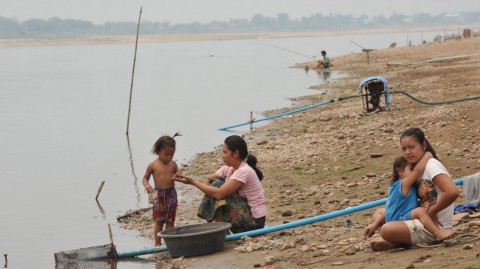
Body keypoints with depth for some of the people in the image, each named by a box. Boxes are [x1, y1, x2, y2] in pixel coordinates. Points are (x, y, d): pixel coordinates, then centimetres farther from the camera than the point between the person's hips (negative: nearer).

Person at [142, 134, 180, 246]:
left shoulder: (173, 164, 4)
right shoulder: (153, 165, -3)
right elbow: (145, 178, 4)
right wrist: (147, 185, -17)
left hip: (171, 194, 3)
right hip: (159, 195, -3)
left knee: (170, 220, 6)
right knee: (158, 220, 1)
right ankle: (157, 243, 7)